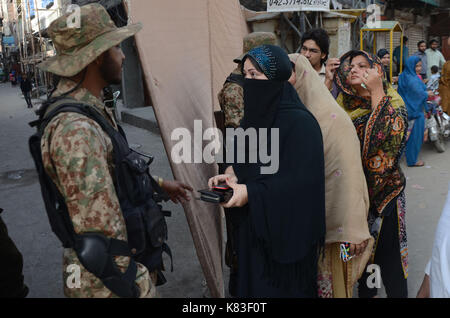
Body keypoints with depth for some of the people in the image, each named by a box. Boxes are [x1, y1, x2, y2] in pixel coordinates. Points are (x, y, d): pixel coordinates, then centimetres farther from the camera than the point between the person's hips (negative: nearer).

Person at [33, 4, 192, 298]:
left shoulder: (90, 110, 4)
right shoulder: (76, 131, -28)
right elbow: (99, 238, -28)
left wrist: (159, 184, 24)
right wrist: (137, 288, -20)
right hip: (110, 279, -9)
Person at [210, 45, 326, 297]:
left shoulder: (299, 122, -19)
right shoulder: (255, 114, 6)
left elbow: (303, 179, -21)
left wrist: (251, 193, -22)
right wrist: (232, 174, -5)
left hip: (287, 227, -7)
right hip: (254, 223, 7)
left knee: (283, 287, 9)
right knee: (253, 282, 18)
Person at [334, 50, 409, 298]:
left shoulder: (391, 102, -9)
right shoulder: (343, 103, 5)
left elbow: (389, 134, -28)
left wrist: (376, 91, -24)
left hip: (383, 190, -4)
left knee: (387, 250, 6)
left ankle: (397, 293, 30)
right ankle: (365, 291, 42)